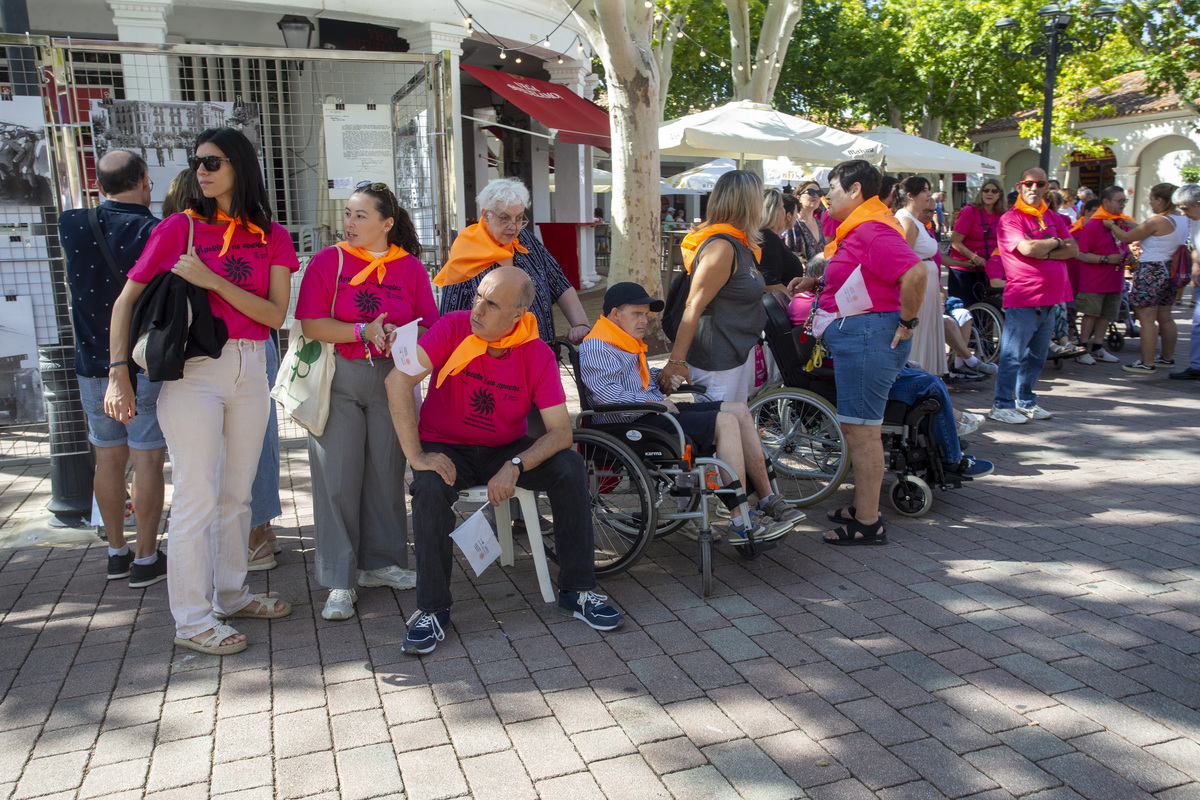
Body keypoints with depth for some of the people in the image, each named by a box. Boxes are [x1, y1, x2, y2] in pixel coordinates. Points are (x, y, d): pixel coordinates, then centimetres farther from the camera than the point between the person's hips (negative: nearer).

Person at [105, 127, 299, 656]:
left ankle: (230, 594, 29)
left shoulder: (272, 237, 7)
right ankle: (192, 619, 9)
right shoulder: (179, 227, -1)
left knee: (237, 493, 13)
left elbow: (275, 315, -4)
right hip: (193, 369, -4)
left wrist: (213, 281, -15)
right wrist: (119, 373, -8)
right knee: (198, 499, -2)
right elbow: (125, 301, 0)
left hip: (250, 369, 4)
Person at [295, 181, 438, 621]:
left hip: (393, 378, 2)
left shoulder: (410, 266, 5)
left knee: (387, 471, 8)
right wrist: (365, 331, -16)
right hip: (338, 379, -2)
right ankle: (340, 581, 7)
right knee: (338, 476, -2)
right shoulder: (328, 261, 1)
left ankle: (381, 562, 24)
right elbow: (312, 325, -7)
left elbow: (428, 326, 4)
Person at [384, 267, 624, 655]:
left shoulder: (538, 355, -14)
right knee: (430, 487, -33)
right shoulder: (453, 328, -18)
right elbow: (398, 381, -26)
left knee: (570, 467, -21)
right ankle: (432, 610, -16)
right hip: (447, 448, -1)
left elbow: (561, 431, -16)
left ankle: (576, 590, -7)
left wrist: (515, 466, -32)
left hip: (507, 449, 2)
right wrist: (416, 456, -29)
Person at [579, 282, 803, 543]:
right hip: (634, 424, -11)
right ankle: (741, 524, -22)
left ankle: (768, 501, 1)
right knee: (726, 422, -22)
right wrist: (654, 402, -17)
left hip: (655, 411, 11)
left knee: (739, 411, 0)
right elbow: (609, 396, -22)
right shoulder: (596, 348, -10)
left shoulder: (629, 343, 24)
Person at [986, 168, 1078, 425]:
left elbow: (1073, 249, 6)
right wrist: (1056, 243, -4)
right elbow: (1028, 248, -22)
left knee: (1037, 355, 14)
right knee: (1012, 355, -4)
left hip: (1049, 298, 7)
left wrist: (1044, 253, -11)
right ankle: (1001, 405, 3)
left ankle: (1025, 401, 25)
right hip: (1022, 299, -7)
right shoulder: (1010, 218, -7)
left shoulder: (1053, 218, 15)